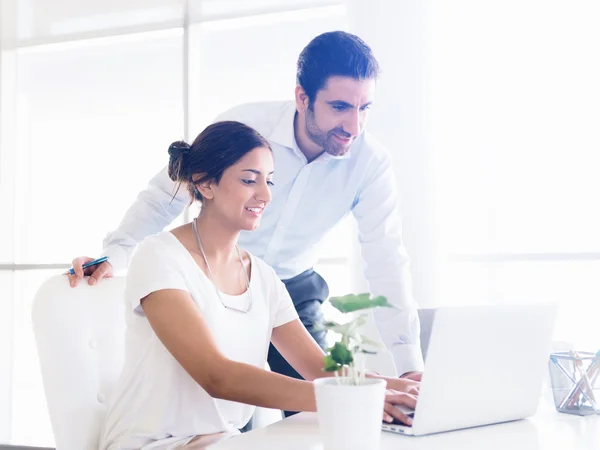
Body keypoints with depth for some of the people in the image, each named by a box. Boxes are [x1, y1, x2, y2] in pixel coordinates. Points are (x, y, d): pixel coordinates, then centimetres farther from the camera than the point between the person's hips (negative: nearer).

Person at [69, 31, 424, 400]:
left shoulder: (371, 162, -19)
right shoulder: (242, 125, -24)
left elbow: (386, 261, -18)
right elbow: (166, 195, -15)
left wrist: (411, 366, -25)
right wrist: (113, 256, -29)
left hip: (295, 291, 2)